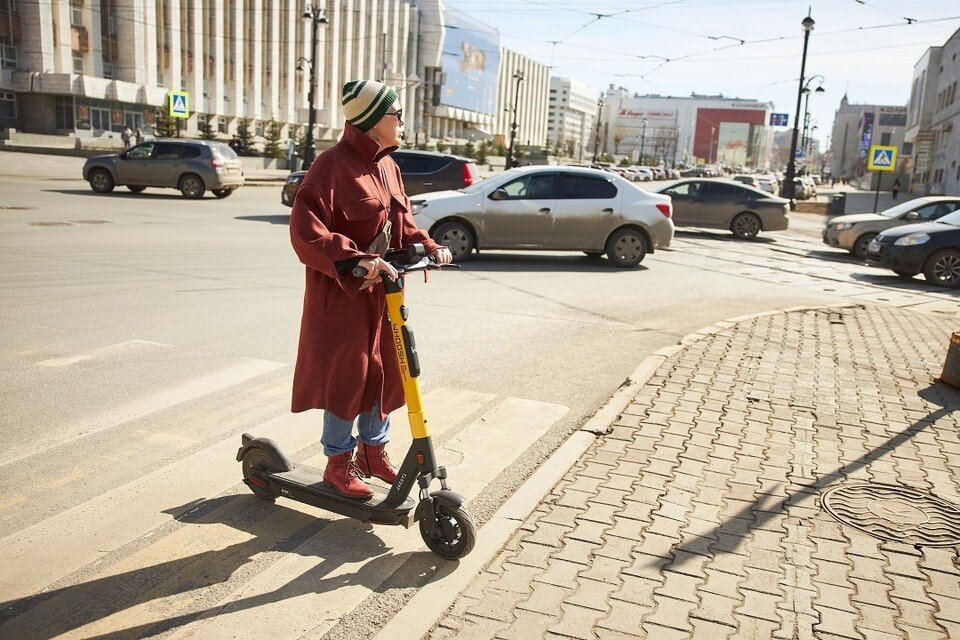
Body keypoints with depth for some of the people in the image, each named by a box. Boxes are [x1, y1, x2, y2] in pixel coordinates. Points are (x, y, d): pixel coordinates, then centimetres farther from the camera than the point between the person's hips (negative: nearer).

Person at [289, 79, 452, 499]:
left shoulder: (387, 165, 10)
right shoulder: (333, 165, -17)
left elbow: (402, 222, 18)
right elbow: (305, 229, -24)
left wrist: (428, 246, -1)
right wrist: (356, 260, -34)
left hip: (383, 292, 8)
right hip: (342, 294, -8)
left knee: (384, 371, 15)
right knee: (346, 376, 1)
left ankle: (373, 451, 33)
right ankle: (339, 463, 20)